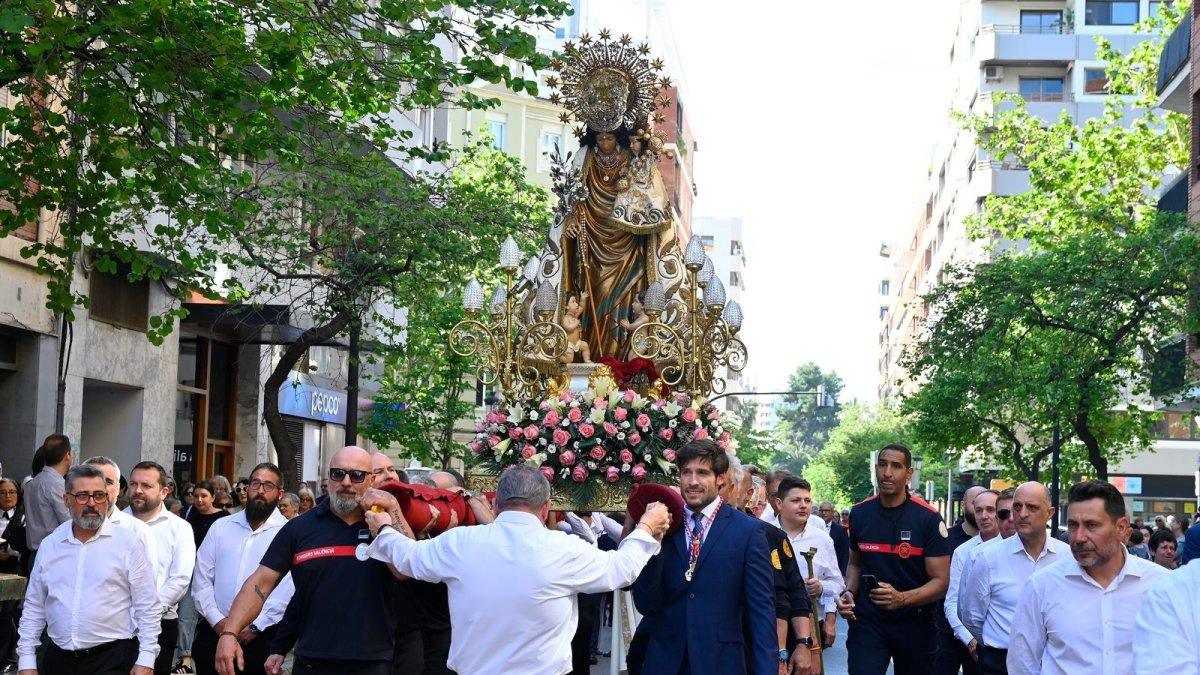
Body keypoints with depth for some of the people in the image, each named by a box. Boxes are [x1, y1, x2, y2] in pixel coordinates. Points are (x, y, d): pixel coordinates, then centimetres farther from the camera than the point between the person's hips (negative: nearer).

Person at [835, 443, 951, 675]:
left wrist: (902, 598, -27)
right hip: (867, 621, 1)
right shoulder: (860, 513, 1)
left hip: (914, 623, -1)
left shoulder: (928, 518, -10)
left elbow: (940, 581, -10)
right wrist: (849, 592, -4)